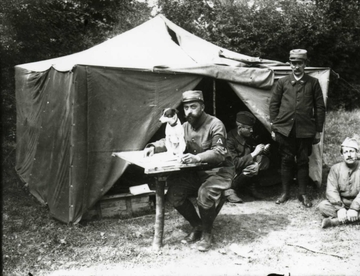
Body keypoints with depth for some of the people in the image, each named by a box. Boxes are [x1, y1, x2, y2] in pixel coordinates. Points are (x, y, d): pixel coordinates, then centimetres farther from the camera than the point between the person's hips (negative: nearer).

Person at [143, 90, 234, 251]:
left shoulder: (215, 125, -18)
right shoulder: (186, 126, 5)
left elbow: (219, 152, -30)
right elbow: (169, 141, 15)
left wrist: (197, 157, -47)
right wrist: (153, 146, -7)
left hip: (218, 170, -6)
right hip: (195, 171, 7)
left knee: (204, 194, -34)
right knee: (173, 194, -12)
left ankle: (206, 233, -6)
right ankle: (197, 225, 11)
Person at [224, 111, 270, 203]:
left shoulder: (248, 136, -2)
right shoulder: (230, 140, -25)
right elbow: (235, 163, -30)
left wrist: (263, 150, -15)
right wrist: (254, 153, -29)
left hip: (244, 165, 7)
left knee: (264, 160, -12)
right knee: (253, 167, -32)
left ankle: (250, 185, 1)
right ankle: (230, 190, -15)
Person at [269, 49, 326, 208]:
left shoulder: (313, 83, 4)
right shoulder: (282, 82, 6)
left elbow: (320, 107, 5)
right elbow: (273, 105, 6)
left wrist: (318, 130, 3)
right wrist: (273, 127, 1)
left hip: (305, 130, 0)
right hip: (285, 129, 1)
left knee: (303, 161, 6)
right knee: (286, 160, 7)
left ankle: (303, 194, 17)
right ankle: (285, 193, 18)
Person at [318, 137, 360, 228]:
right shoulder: (335, 168, -1)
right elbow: (331, 191, -11)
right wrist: (339, 208, -26)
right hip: (340, 203, 2)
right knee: (322, 205, -26)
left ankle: (333, 221, -31)